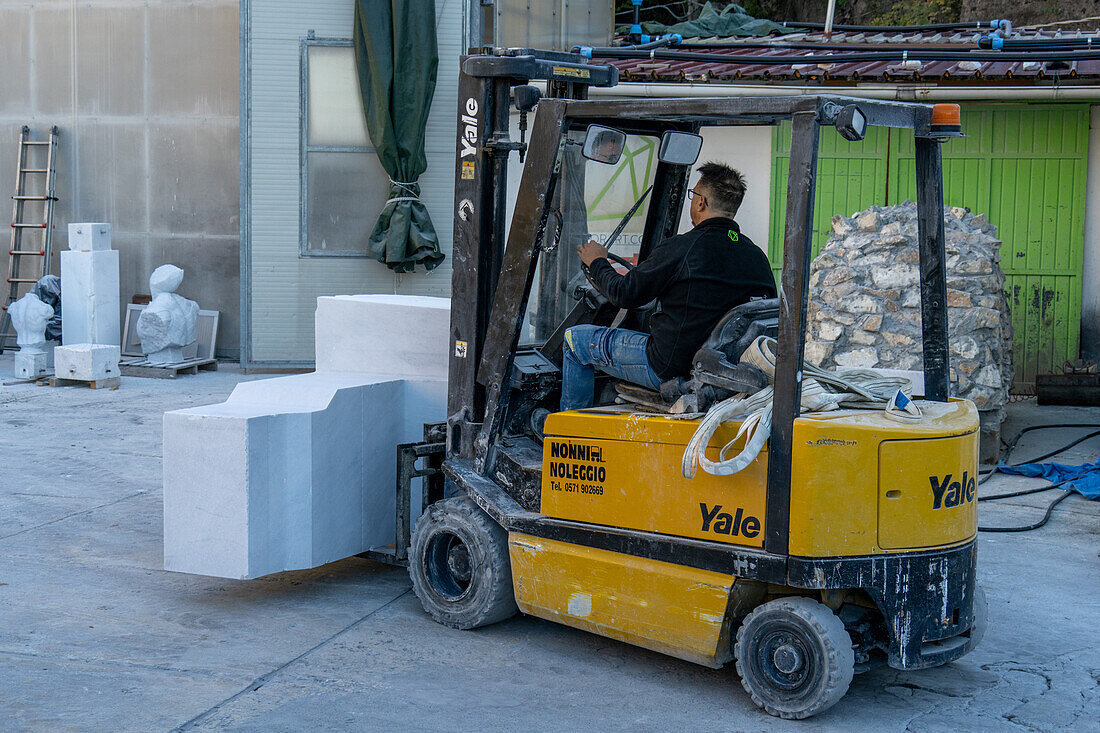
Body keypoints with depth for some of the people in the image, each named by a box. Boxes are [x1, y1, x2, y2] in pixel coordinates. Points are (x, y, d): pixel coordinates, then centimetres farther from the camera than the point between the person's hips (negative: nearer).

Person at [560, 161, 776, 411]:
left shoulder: (680, 248, -18)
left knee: (575, 338, 11)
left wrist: (597, 263, 13)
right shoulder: (757, 256, -2)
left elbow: (625, 295, -9)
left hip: (673, 369, -7)